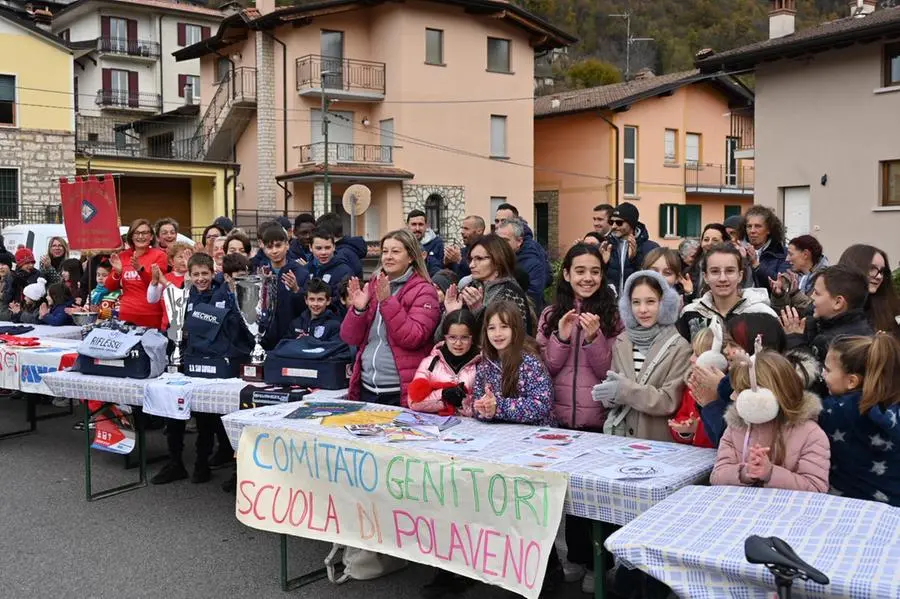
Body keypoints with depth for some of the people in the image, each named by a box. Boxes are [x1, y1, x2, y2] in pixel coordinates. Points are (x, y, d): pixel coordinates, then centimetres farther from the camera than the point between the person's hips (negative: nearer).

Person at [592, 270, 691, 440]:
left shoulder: (679, 347, -3)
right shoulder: (621, 342, 9)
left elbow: (669, 401, -9)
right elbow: (610, 396, 12)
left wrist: (624, 390, -17)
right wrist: (610, 393, -9)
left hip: (658, 441, -4)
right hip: (620, 436, 4)